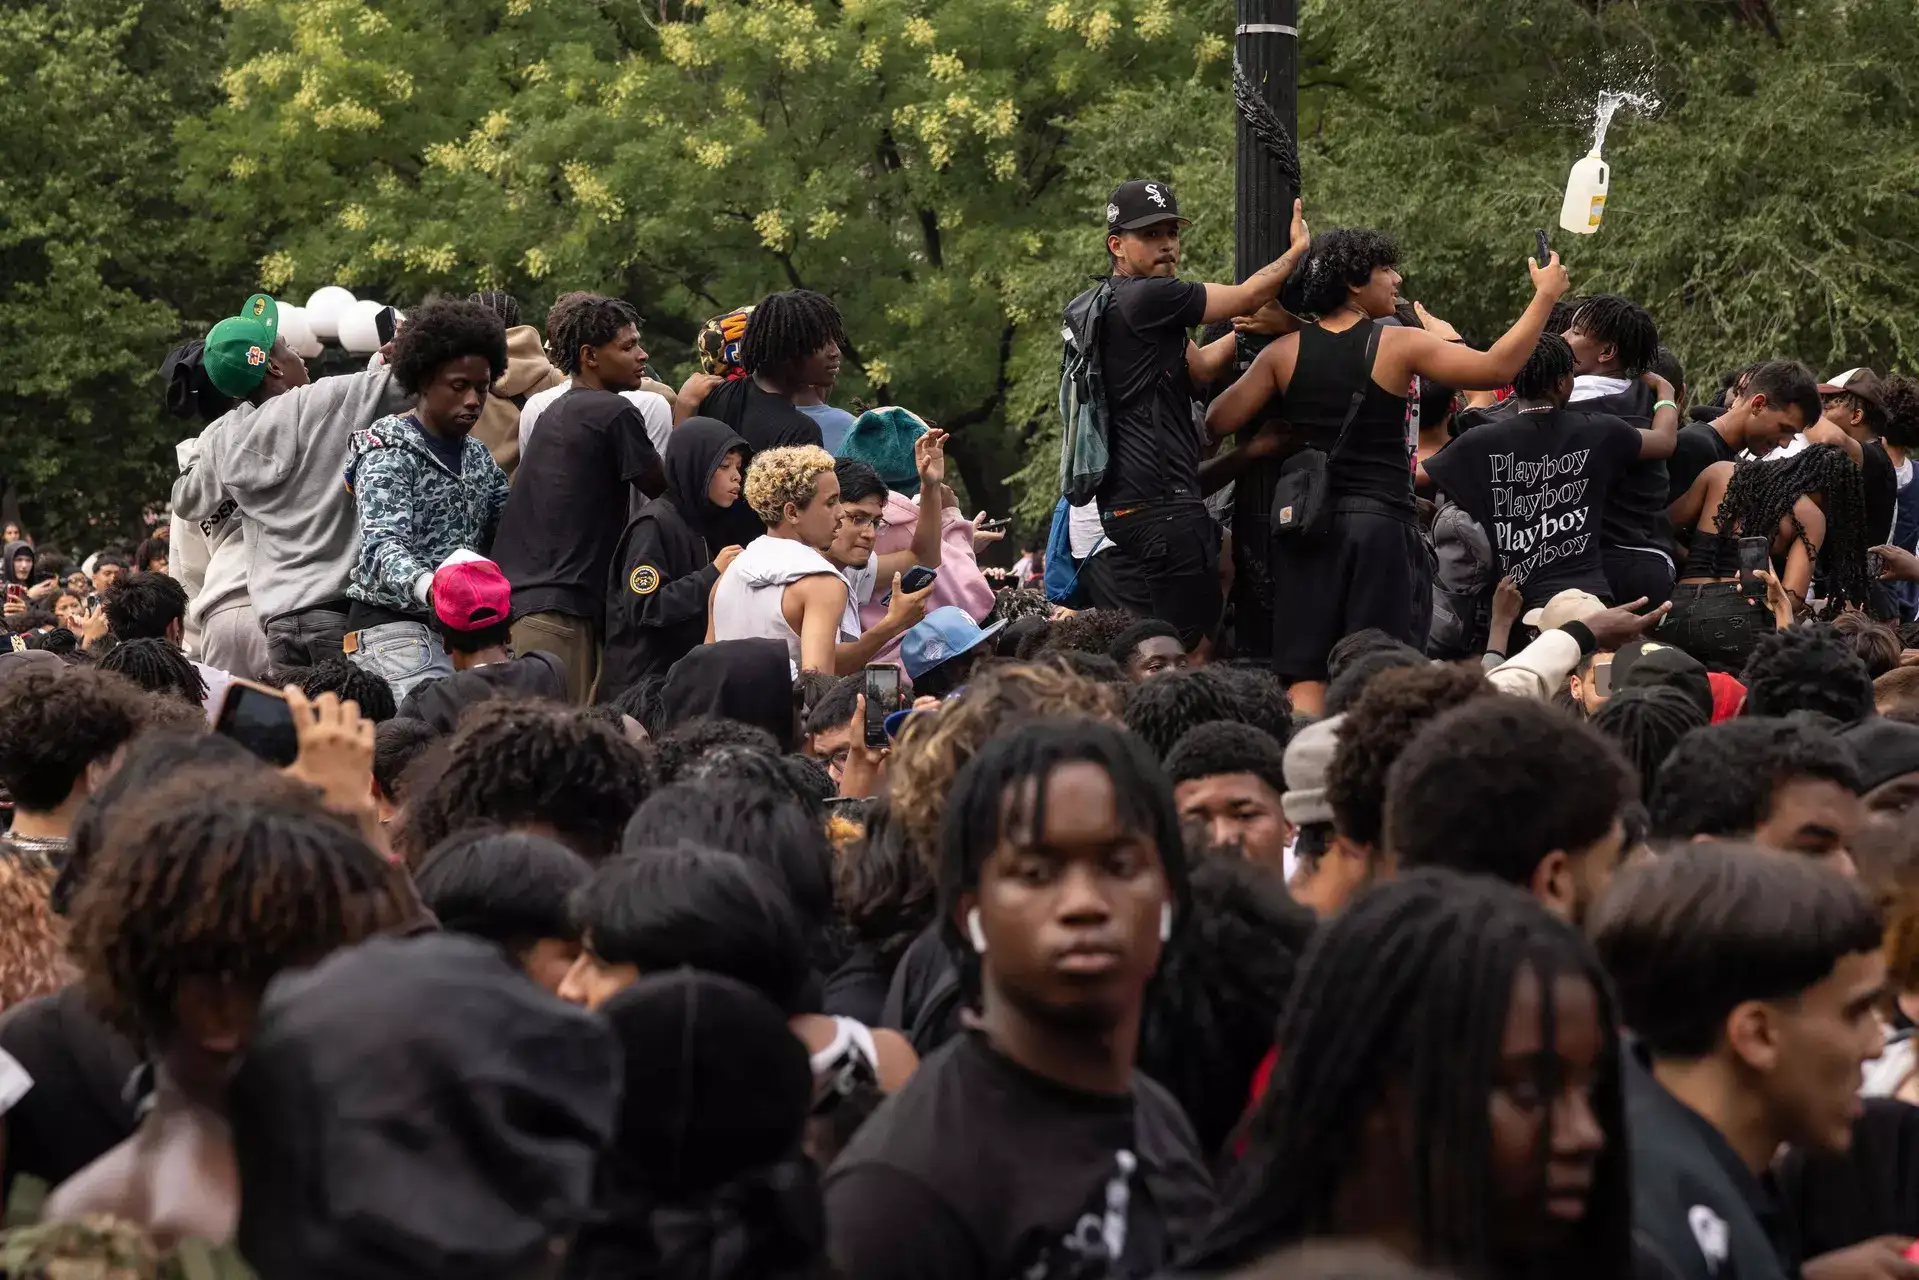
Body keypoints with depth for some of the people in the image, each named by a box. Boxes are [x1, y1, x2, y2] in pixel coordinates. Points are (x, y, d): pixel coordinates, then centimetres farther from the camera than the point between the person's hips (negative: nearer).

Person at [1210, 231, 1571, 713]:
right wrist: (1546, 295, 3)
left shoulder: (1284, 352, 3)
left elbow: (1217, 421, 3)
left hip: (1307, 527, 3)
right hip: (1380, 520, -3)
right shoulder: (1398, 346, -6)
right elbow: (1497, 367, -7)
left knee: (1306, 679, 3)